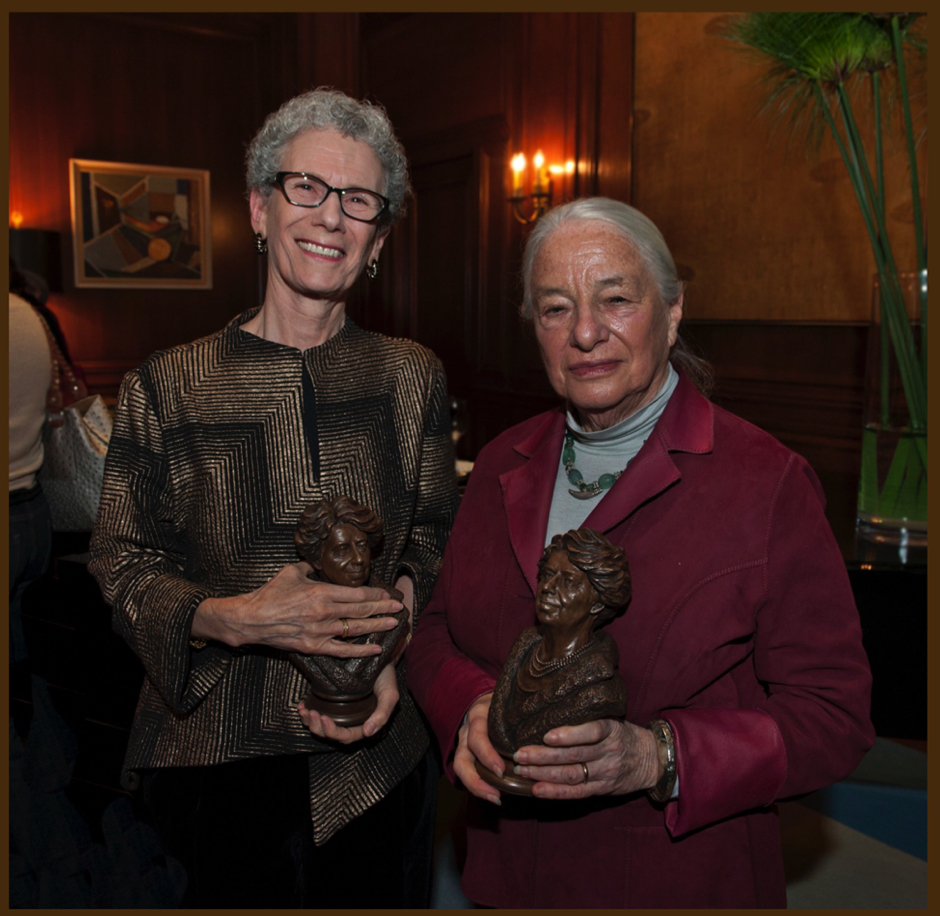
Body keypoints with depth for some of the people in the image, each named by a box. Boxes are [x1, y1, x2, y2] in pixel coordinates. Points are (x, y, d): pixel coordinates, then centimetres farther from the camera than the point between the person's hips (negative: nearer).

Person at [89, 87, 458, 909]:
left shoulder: (413, 376, 1)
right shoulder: (165, 387, -5)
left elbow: (436, 534, 5)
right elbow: (123, 564, -4)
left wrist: (387, 644, -12)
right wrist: (232, 619, -22)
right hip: (221, 756, -2)